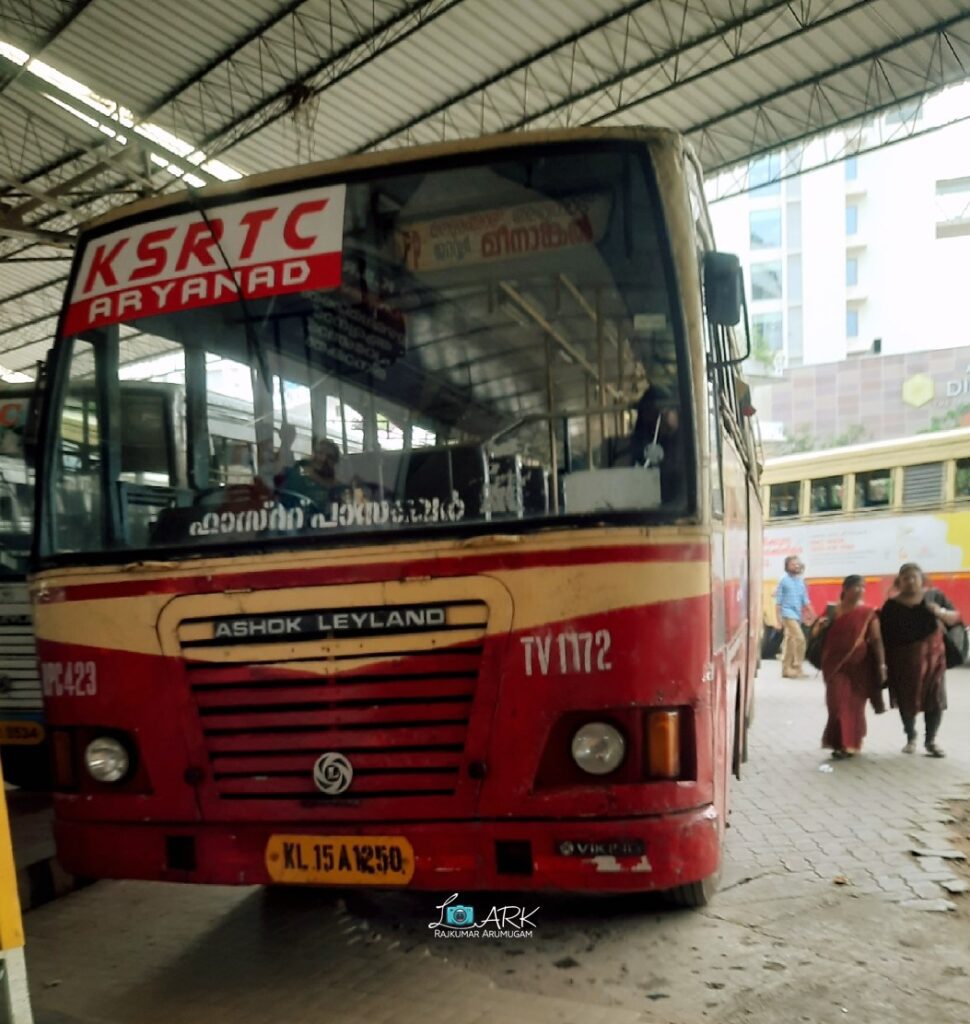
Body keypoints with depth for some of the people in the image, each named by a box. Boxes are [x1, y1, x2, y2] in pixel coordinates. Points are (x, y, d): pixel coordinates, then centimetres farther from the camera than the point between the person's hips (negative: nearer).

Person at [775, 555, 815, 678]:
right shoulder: (784, 580, -4)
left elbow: (805, 600, 14)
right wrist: (779, 619, -10)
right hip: (788, 614, -6)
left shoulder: (801, 581, 11)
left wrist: (811, 615, 5)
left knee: (790, 642, 10)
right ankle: (796, 668, -11)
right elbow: (778, 602, -5)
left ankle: (787, 669, 17)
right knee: (800, 638, -17)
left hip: (798, 615, 6)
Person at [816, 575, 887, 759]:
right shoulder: (832, 610, 4)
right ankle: (841, 743, 6)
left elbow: (876, 640, -3)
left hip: (858, 665, -1)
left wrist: (881, 664, -9)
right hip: (835, 663, 1)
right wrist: (820, 626, -10)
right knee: (837, 702, -4)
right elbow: (817, 635, 12)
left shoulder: (868, 613, -2)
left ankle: (851, 743, 17)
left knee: (854, 703, 4)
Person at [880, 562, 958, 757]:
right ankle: (911, 738, 27)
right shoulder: (891, 605, -4)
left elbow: (956, 618, -2)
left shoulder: (934, 596, -1)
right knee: (907, 699, 8)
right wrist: (884, 662, -6)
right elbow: (885, 636, -3)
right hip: (903, 658, 0)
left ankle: (930, 740, 14)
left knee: (935, 698, -1)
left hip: (932, 654, 0)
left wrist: (941, 612, -23)